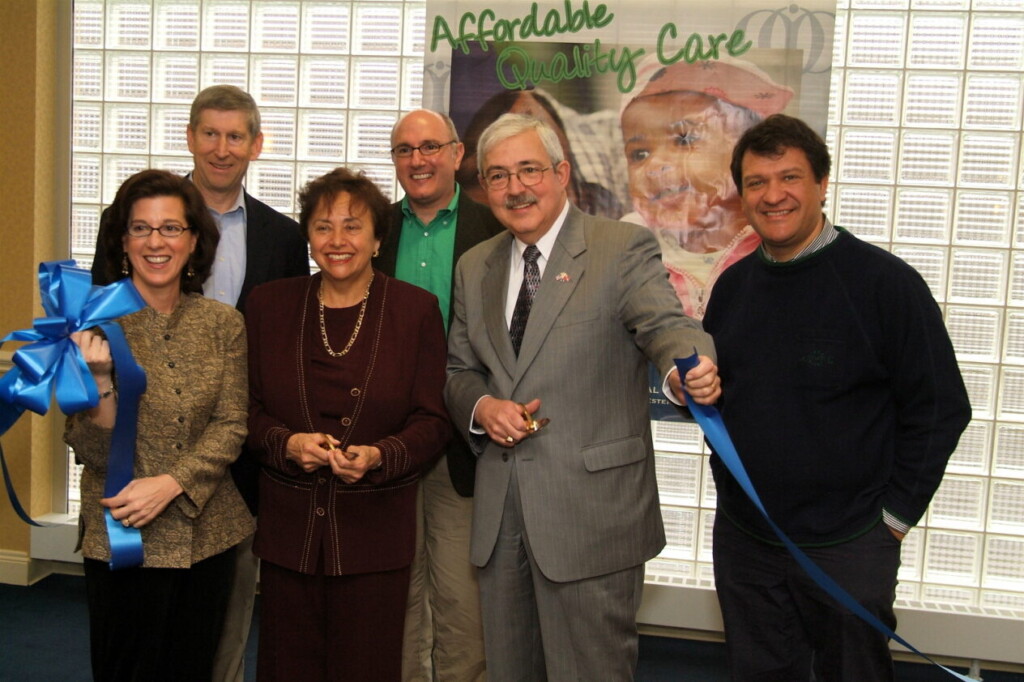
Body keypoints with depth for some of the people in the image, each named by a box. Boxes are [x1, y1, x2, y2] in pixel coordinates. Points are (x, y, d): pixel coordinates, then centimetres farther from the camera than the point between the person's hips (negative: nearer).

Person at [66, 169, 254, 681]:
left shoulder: (222, 323, 0)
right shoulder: (96, 322, -8)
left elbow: (230, 427, -3)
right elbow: (93, 452, -10)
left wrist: (170, 484, -17)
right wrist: (99, 377, -26)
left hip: (206, 534, 3)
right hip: (121, 537, -3)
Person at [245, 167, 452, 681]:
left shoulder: (416, 309, -1)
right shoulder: (269, 304, 5)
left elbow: (433, 421, -2)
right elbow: (248, 408, 7)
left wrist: (377, 456, -20)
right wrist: (288, 442, -13)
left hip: (376, 530, -2)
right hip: (288, 527, 2)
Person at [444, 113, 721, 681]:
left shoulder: (623, 248, -5)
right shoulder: (474, 267, 12)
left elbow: (665, 325, -19)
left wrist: (688, 370, -42)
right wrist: (480, 407, -6)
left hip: (590, 511, -5)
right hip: (499, 512, 5)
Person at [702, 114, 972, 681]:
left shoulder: (885, 282, -12)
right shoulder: (734, 285, 5)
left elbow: (940, 408, -10)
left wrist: (897, 511, -10)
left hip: (847, 547, -5)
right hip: (742, 538, 5)